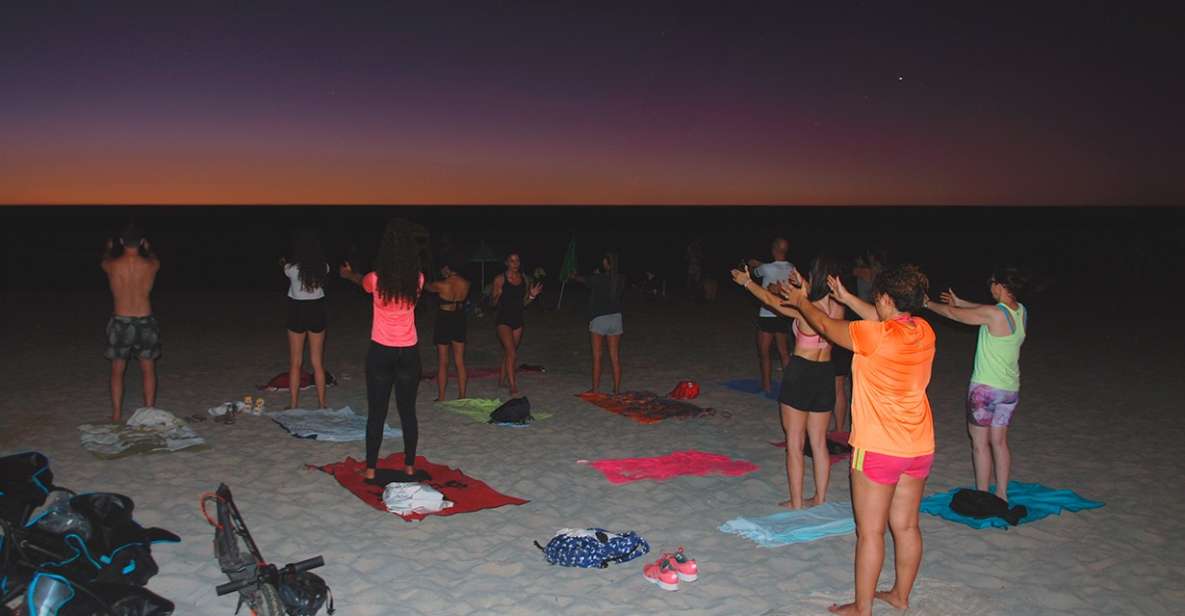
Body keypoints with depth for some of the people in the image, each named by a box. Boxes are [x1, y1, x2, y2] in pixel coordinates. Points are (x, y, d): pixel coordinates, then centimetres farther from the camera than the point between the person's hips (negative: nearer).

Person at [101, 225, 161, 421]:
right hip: (145, 322, 0)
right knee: (148, 370, 12)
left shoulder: (112, 265, -8)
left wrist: (108, 248, 39)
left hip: (120, 322, 0)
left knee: (117, 371, 12)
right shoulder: (150, 265, -8)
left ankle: (116, 415, 16)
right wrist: (148, 249, 39)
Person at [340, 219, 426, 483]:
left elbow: (363, 283, 13)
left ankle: (370, 470, 13)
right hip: (409, 352, 2)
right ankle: (409, 468, 20)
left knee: (376, 413, 7)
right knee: (408, 412, 12)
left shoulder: (376, 279, -13)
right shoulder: (417, 279, -7)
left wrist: (350, 274, 40)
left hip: (381, 352, -2)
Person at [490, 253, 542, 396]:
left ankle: (501, 380, 28)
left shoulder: (523, 279, 9)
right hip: (503, 319, -5)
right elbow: (493, 302, -2)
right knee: (512, 353, -15)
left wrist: (532, 295, -2)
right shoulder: (500, 279, -6)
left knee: (508, 353, 14)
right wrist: (497, 295, -23)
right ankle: (513, 386, -13)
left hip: (517, 319, 5)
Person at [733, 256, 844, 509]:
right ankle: (820, 499, 23)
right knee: (819, 442, 15)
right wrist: (804, 289, 33)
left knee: (795, 443, 5)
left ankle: (796, 503, 10)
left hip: (799, 374, -5)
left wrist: (746, 281, 13)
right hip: (826, 375, 5)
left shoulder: (802, 309, -19)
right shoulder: (838, 311, -6)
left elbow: (769, 299, -3)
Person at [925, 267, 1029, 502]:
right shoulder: (1021, 311, 2)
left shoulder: (992, 314, -20)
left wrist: (928, 304, 7)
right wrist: (960, 302, 28)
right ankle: (1002, 494, 22)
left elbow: (952, 313, -10)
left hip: (985, 387, -7)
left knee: (980, 442, 4)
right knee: (999, 441, 16)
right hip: (1011, 389, 7)